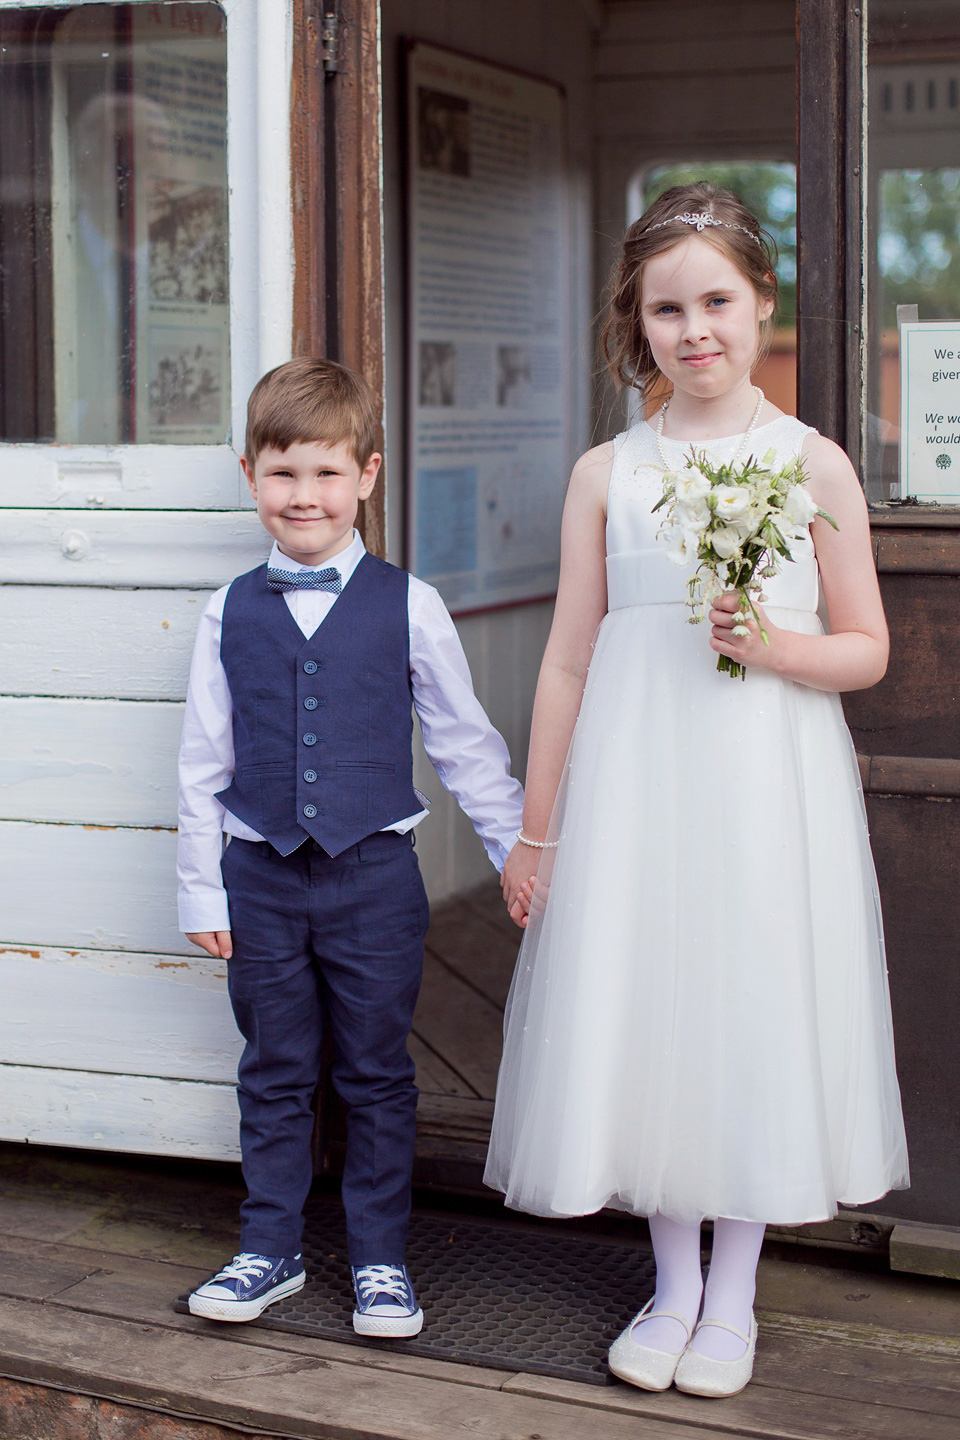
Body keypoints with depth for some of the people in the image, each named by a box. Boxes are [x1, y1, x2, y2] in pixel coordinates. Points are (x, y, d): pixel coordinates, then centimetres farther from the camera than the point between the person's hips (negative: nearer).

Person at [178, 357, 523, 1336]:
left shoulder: (408, 608, -4)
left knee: (375, 1077, 9)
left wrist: (521, 852, 4)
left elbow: (464, 743, 3)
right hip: (260, 877, 2)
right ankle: (269, 1251, 27)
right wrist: (201, 888, 4)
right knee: (273, 1075, 13)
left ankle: (380, 1260, 23)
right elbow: (202, 760, 5)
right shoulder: (231, 614, 1)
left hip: (373, 874, -1)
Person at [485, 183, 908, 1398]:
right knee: (642, 1016, 7)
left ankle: (732, 1297, 24)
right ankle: (673, 1286, 26)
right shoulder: (606, 474, 3)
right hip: (634, 785, 1)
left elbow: (867, 650, 4)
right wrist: (534, 831, 6)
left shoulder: (814, 466, 0)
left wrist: (774, 645, -17)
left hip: (768, 786, -1)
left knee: (754, 1013, 6)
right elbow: (568, 661, 5)